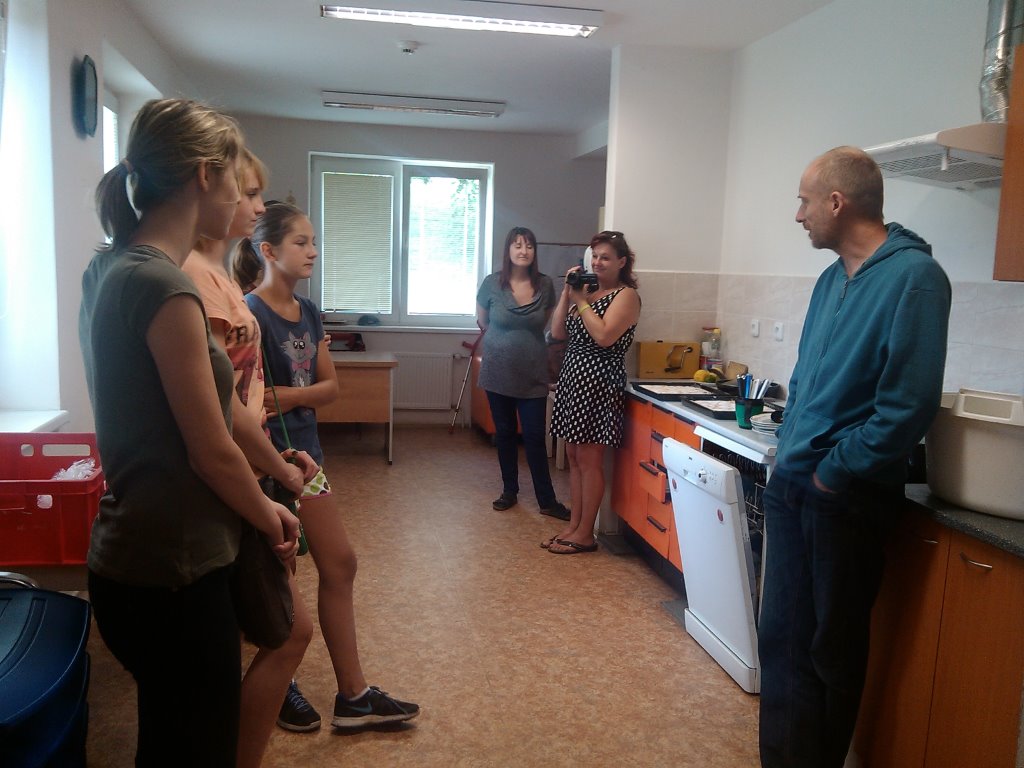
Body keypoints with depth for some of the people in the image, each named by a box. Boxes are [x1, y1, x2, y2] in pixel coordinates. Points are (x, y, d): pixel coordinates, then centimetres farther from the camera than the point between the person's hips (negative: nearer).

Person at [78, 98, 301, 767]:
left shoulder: (114, 270, 7)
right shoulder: (165, 286, -21)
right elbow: (212, 452, -17)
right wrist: (269, 515, -1)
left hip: (133, 556, 9)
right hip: (173, 571, -9)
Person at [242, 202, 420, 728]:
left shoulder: (308, 313, 7)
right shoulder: (251, 315, -16)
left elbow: (329, 387, 5)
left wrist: (285, 396, -13)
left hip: (305, 453, 9)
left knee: (339, 564, 12)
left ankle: (353, 697, 24)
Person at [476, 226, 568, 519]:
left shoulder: (545, 285, -5)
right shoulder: (492, 283, -7)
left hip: (533, 374, 0)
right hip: (499, 371, 0)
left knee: (535, 437, 1)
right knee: (505, 433, 11)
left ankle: (547, 501, 9)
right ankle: (509, 491, 26)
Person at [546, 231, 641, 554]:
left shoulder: (626, 295, -7)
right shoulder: (587, 290, 15)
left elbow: (604, 336, -21)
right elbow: (558, 332, 8)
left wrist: (581, 301, -13)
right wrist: (567, 293, 0)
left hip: (599, 381, -8)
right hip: (572, 377, 8)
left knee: (589, 460, -1)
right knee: (574, 458, 13)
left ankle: (585, 534, 9)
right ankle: (573, 525, 23)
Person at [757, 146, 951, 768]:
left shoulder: (913, 276, -14)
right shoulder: (832, 279, 11)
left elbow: (909, 405, -20)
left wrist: (834, 472, -14)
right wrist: (792, 452, 7)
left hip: (848, 495, -7)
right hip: (793, 484, 7)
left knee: (833, 648, 11)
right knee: (783, 638, 12)